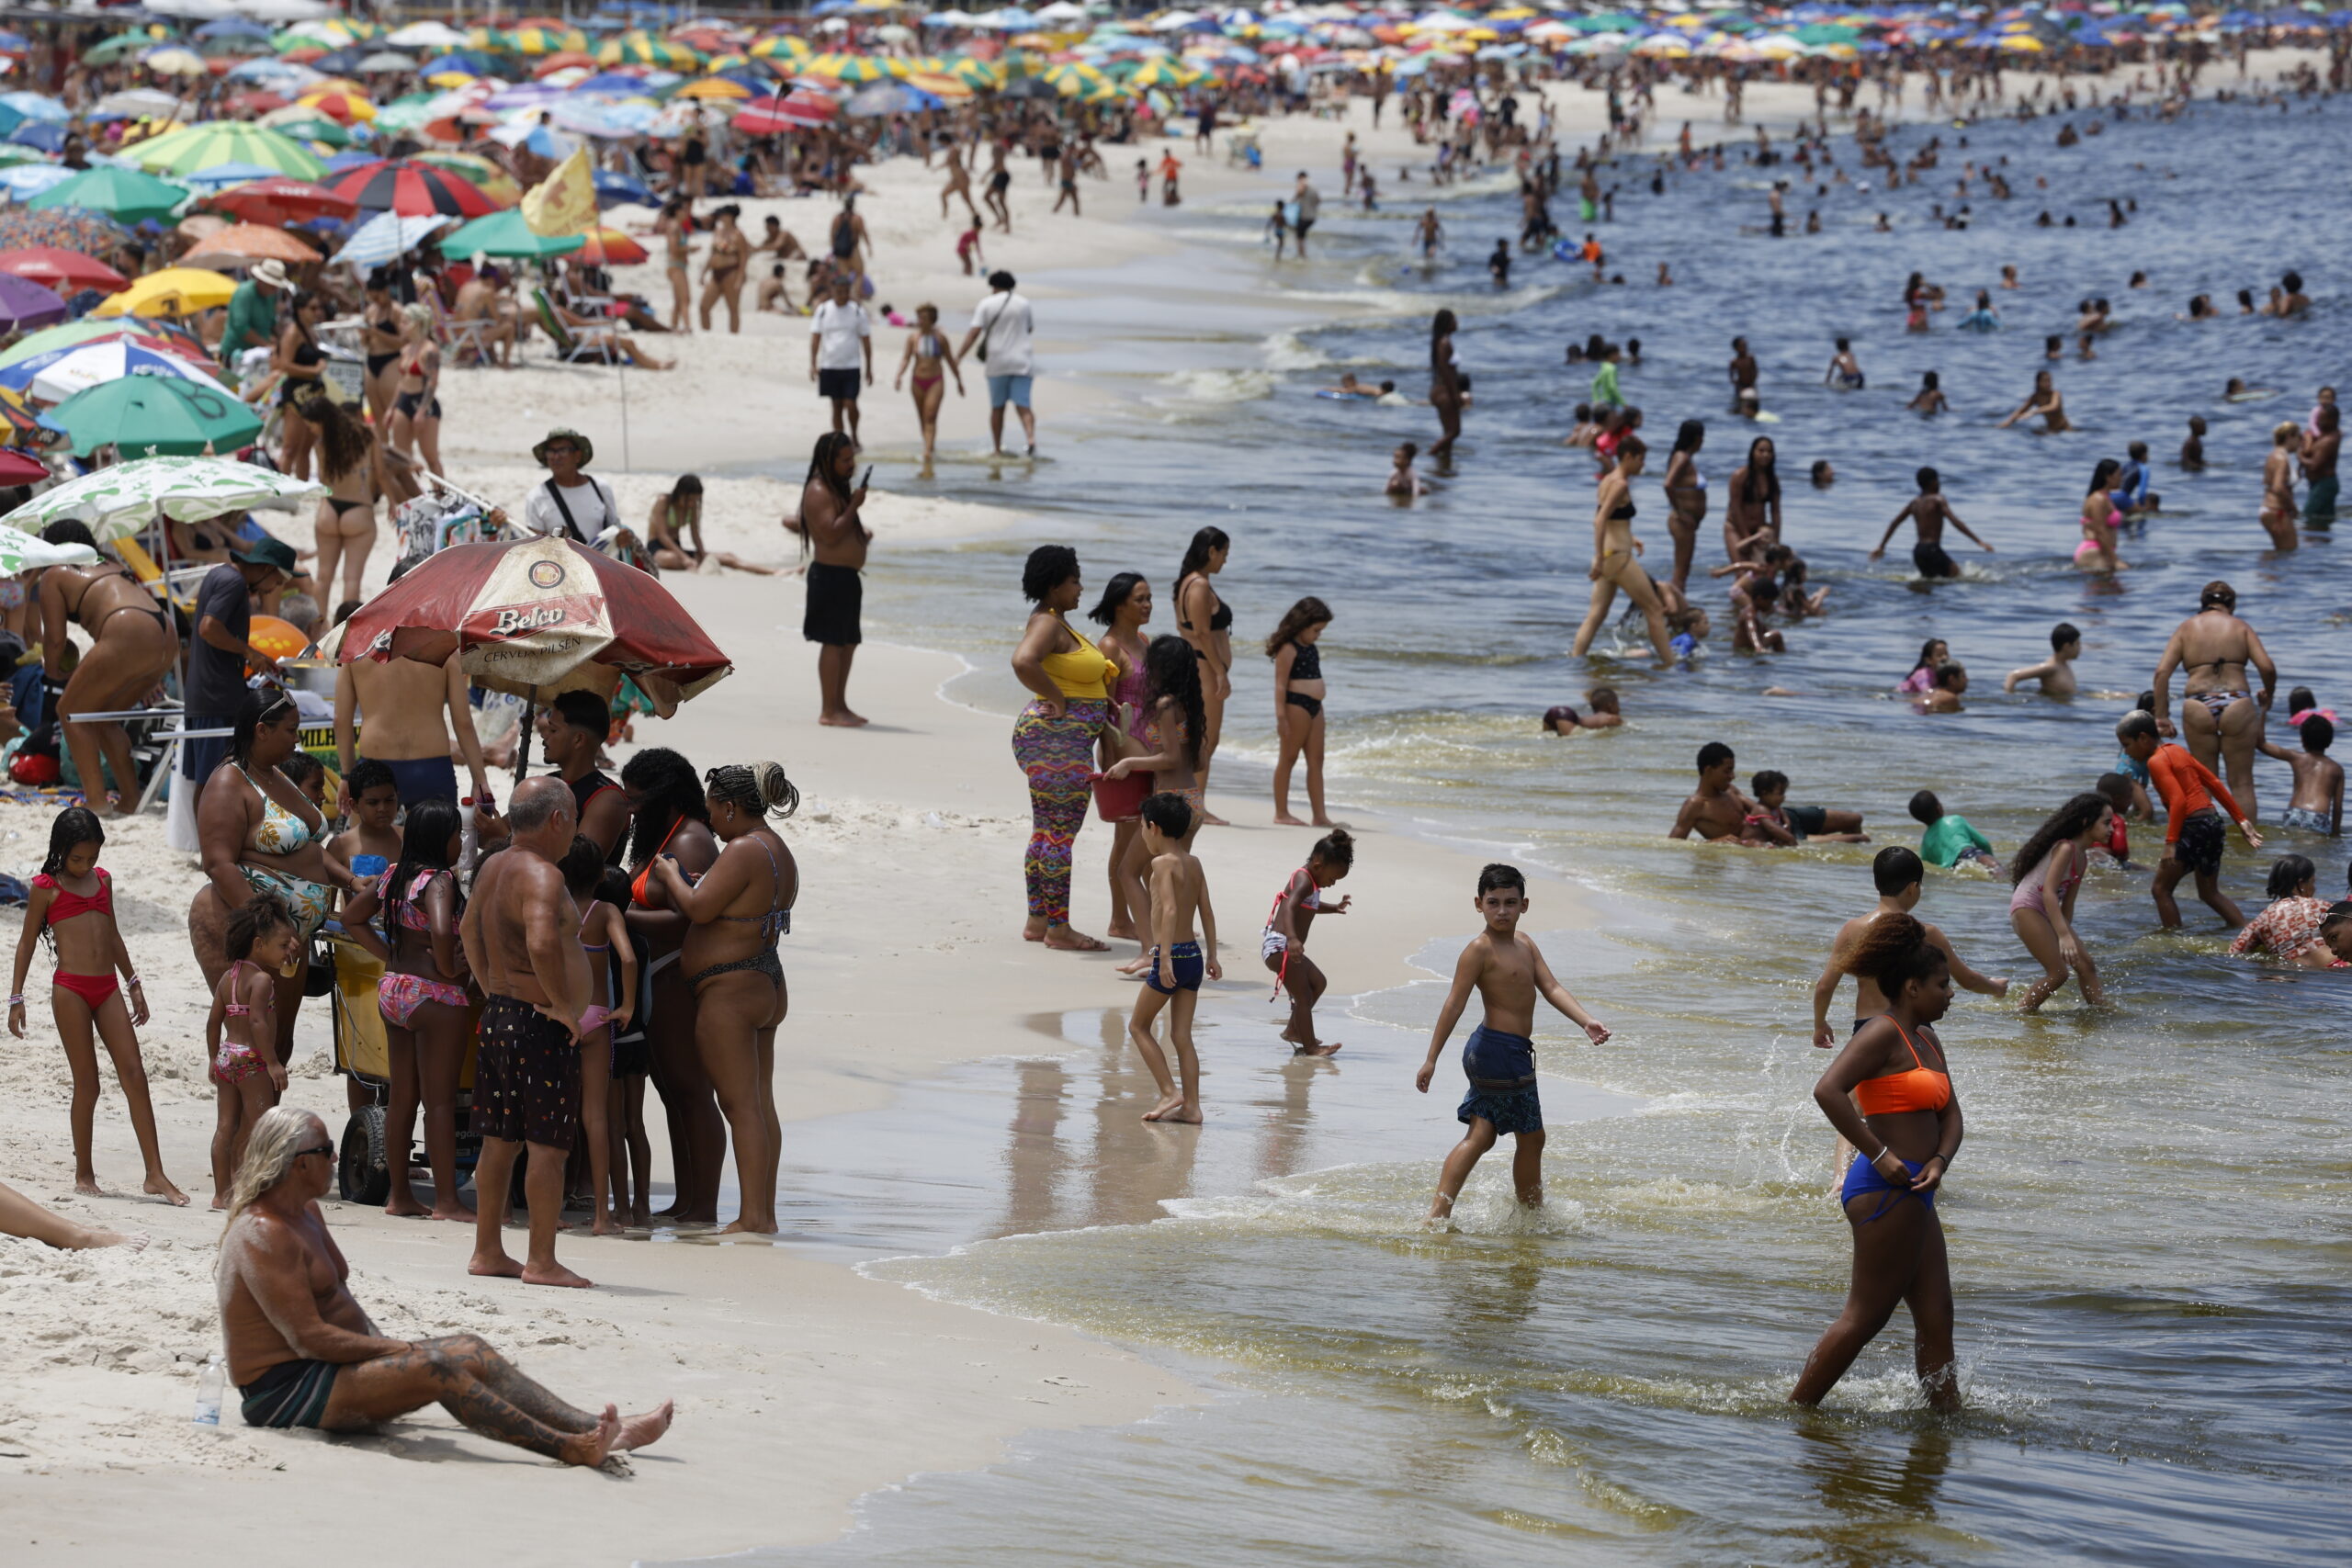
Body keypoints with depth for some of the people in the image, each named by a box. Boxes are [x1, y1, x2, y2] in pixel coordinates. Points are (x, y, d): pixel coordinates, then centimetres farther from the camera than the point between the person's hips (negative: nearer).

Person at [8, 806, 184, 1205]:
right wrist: (16, 999, 2)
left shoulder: (102, 879, 14)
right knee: (87, 1083, -2)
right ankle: (83, 1174, 11)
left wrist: (133, 984, 25)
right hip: (70, 989, -5)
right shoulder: (45, 887, -1)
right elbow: (26, 942, 3)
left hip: (108, 988, 5)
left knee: (134, 1074, -3)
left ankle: (155, 1175, -5)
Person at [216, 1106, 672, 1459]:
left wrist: (384, 1345, 5)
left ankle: (599, 1431, -10)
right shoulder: (263, 1237, -19)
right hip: (284, 1391, -11)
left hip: (324, 1367, 11)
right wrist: (396, 1351, -18)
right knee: (434, 1368, -27)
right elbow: (309, 1338, -25)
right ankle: (569, 1448, -31)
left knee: (469, 1350, -1)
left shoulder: (305, 1212, 15)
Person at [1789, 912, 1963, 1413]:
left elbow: (1950, 1115, 18)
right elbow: (1828, 1091, -26)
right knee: (1865, 1316, -5)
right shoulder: (1883, 1034, -13)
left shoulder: (1926, 1040, 16)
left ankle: (1945, 1411, 14)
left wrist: (1939, 1160, -4)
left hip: (1912, 1193, 10)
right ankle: (1797, 1409, 2)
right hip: (1885, 1190, -10)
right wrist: (1880, 1156, -24)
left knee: (1936, 1316, 10)